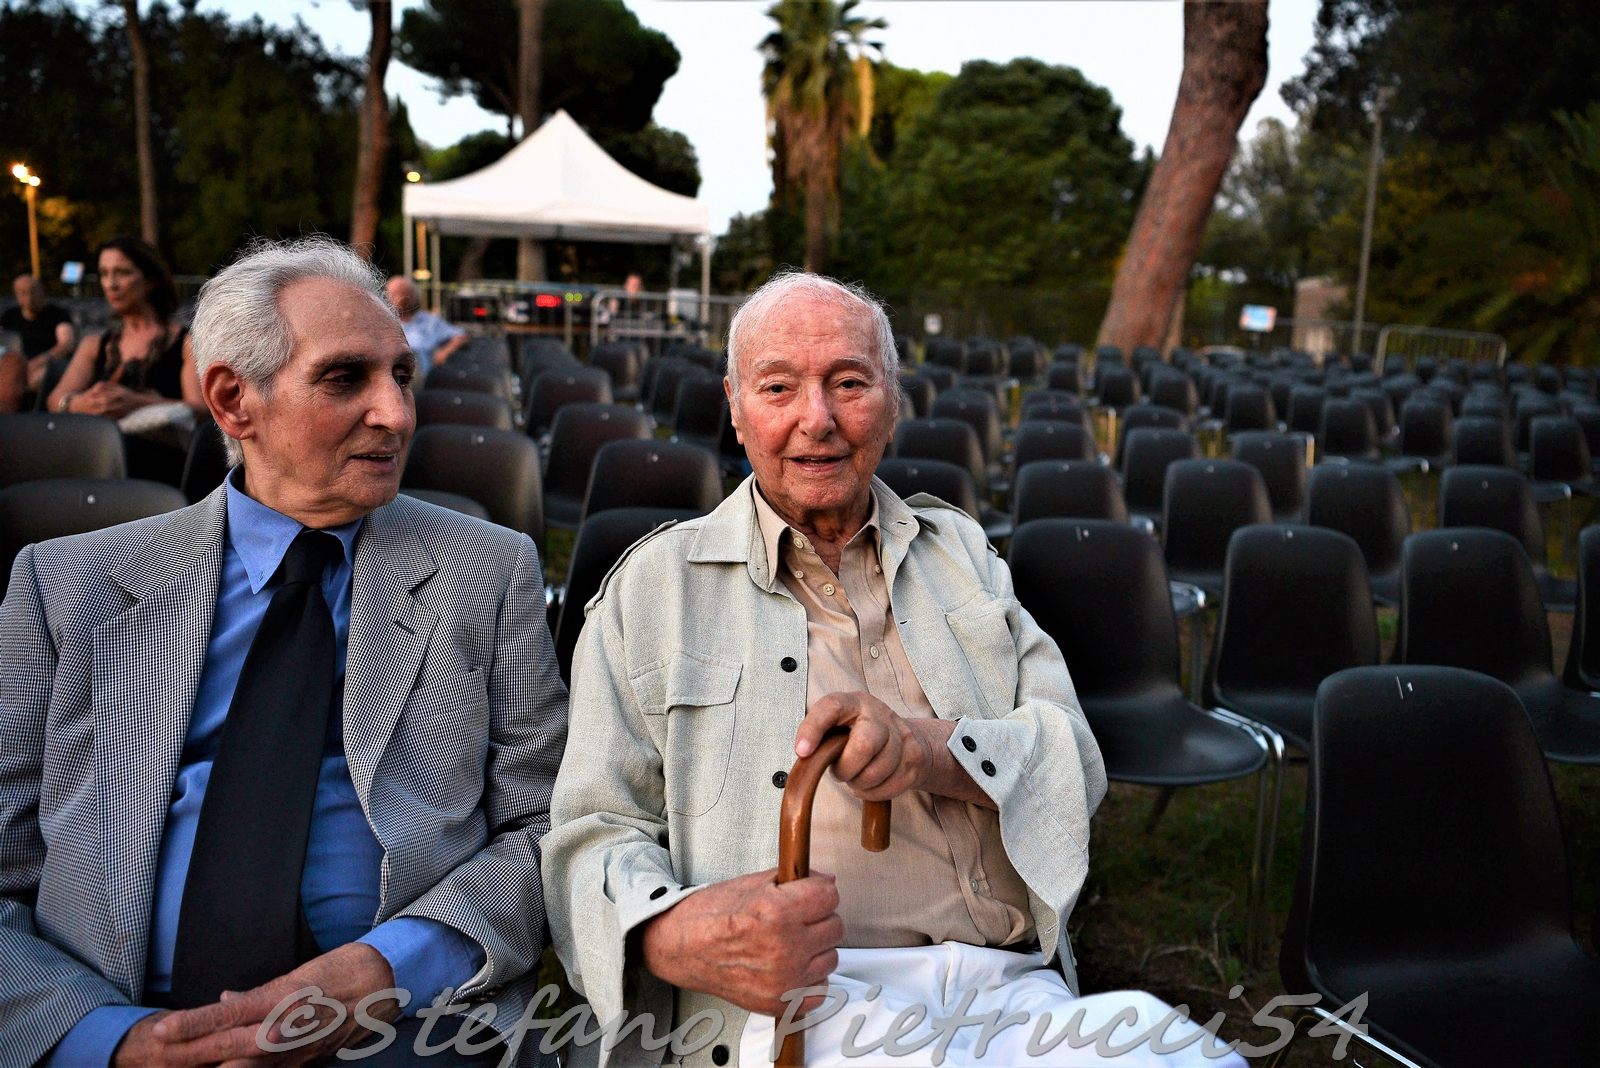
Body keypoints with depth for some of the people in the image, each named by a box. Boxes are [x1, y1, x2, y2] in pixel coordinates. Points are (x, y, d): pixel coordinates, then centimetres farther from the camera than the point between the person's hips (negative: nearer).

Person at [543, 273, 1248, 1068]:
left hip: (1003, 981, 4)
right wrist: (672, 935, -20)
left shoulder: (959, 549, 19)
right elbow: (593, 833, 4)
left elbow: (1074, 757, 9)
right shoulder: (653, 584, 9)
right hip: (779, 1001, -3)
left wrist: (936, 749, -13)